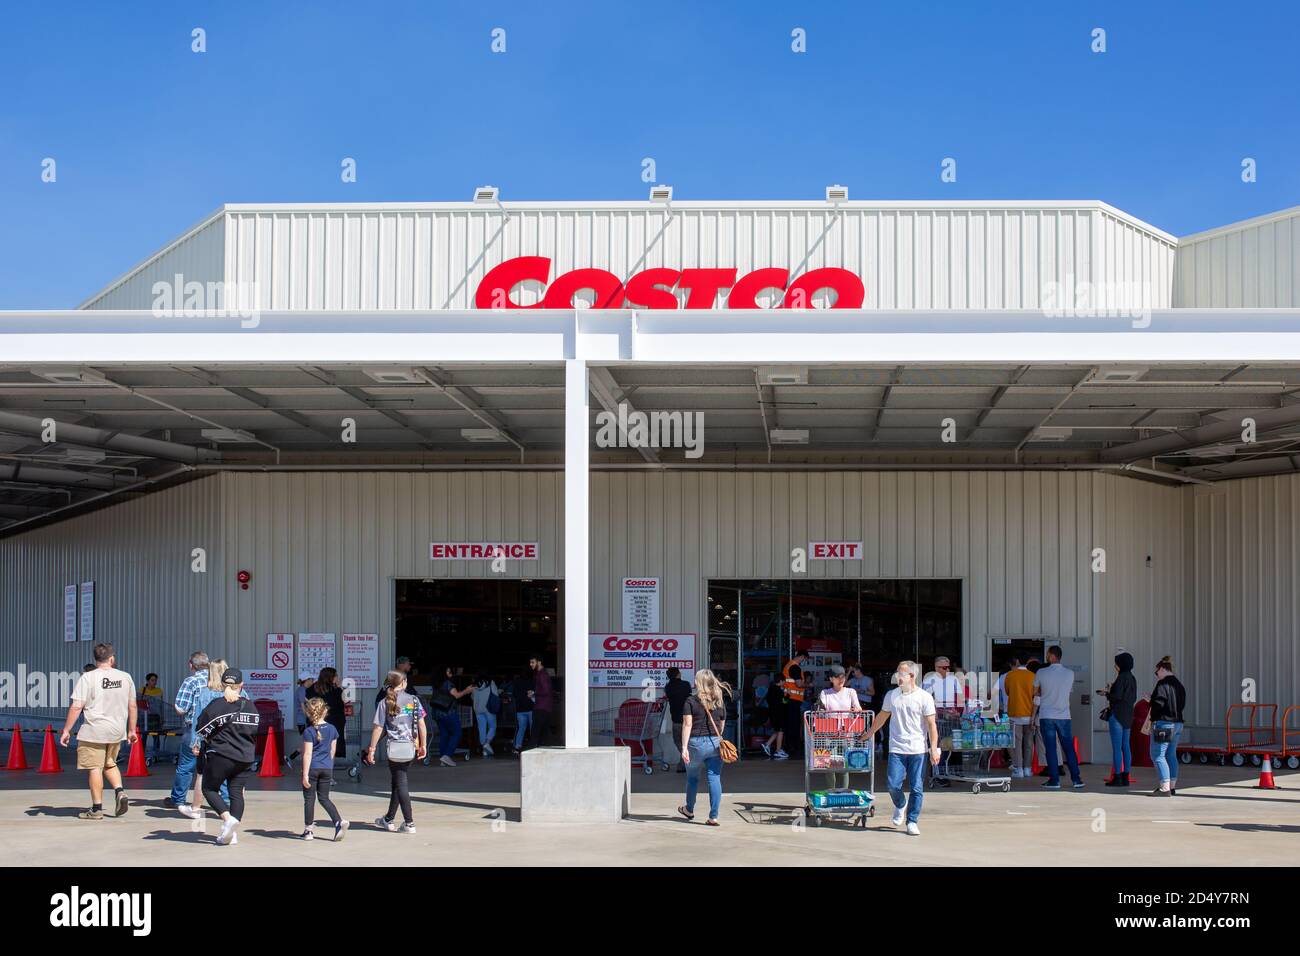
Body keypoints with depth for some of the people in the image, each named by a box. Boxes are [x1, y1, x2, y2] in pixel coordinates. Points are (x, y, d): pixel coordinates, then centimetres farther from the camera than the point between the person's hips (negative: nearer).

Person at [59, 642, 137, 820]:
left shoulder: (87, 678, -9)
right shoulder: (125, 677, 4)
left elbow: (76, 707, -11)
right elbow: (132, 706, 10)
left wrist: (66, 730, -4)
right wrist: (132, 730, 20)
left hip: (94, 731, -5)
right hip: (117, 731, 5)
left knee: (94, 767, 2)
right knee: (109, 764, 23)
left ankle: (97, 808, 4)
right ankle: (120, 791, 4)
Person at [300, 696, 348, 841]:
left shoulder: (309, 731, -12)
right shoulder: (332, 729, 3)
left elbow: (307, 754, -14)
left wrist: (305, 774, -13)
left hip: (313, 768, -4)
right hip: (327, 768, 4)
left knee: (309, 798, 8)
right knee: (324, 798, 13)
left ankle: (308, 829, 13)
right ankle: (339, 821, -6)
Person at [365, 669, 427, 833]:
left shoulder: (384, 703, -4)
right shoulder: (414, 700, 2)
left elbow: (378, 728, -5)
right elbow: (421, 724, 1)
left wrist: (371, 749, 1)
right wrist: (423, 746, 9)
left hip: (395, 748, -3)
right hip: (411, 748, 3)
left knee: (400, 784, 4)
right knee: (397, 782, 16)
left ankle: (409, 823, 1)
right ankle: (389, 820, 24)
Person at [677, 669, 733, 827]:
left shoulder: (691, 701, -6)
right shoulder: (720, 702, 6)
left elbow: (687, 725, -12)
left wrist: (684, 747, -15)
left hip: (696, 743, -2)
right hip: (715, 743, 2)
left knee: (692, 778, 18)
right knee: (715, 778, 1)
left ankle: (689, 809, 36)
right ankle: (713, 817, -5)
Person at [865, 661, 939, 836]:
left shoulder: (924, 697, -2)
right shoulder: (891, 695, 7)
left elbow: (931, 724, -3)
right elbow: (882, 717, 20)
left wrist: (934, 749, -9)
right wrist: (869, 734, 22)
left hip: (918, 750, -2)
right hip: (897, 749, 2)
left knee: (916, 788, -1)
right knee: (893, 785, -5)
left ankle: (912, 821, 10)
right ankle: (901, 805, 26)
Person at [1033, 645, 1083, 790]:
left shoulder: (1041, 673, -7)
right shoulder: (1070, 674, 0)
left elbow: (1035, 692, 6)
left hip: (1046, 716, -2)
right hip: (1064, 716, 2)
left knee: (1050, 749, 1)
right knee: (1069, 748, 8)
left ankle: (1054, 780, -1)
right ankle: (1076, 779, 7)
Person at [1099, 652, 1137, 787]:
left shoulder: (1121, 678, -15)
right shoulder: (1132, 678, 12)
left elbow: (1117, 696, -21)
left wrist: (1106, 694, -1)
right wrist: (1111, 691, 18)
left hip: (1117, 714, -9)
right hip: (1128, 715, 9)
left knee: (1116, 747, -6)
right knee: (1125, 746, 11)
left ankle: (1117, 777, -6)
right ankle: (1125, 777, 13)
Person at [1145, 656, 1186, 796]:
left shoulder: (1162, 684, -12)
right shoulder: (1179, 685, 14)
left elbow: (1158, 703, -20)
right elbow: (1182, 705, 17)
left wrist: (1150, 700, 2)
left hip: (1163, 723, -9)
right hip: (1177, 724, 9)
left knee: (1157, 755, -6)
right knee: (1171, 755, 15)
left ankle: (1165, 787, -14)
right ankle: (1172, 786, 17)